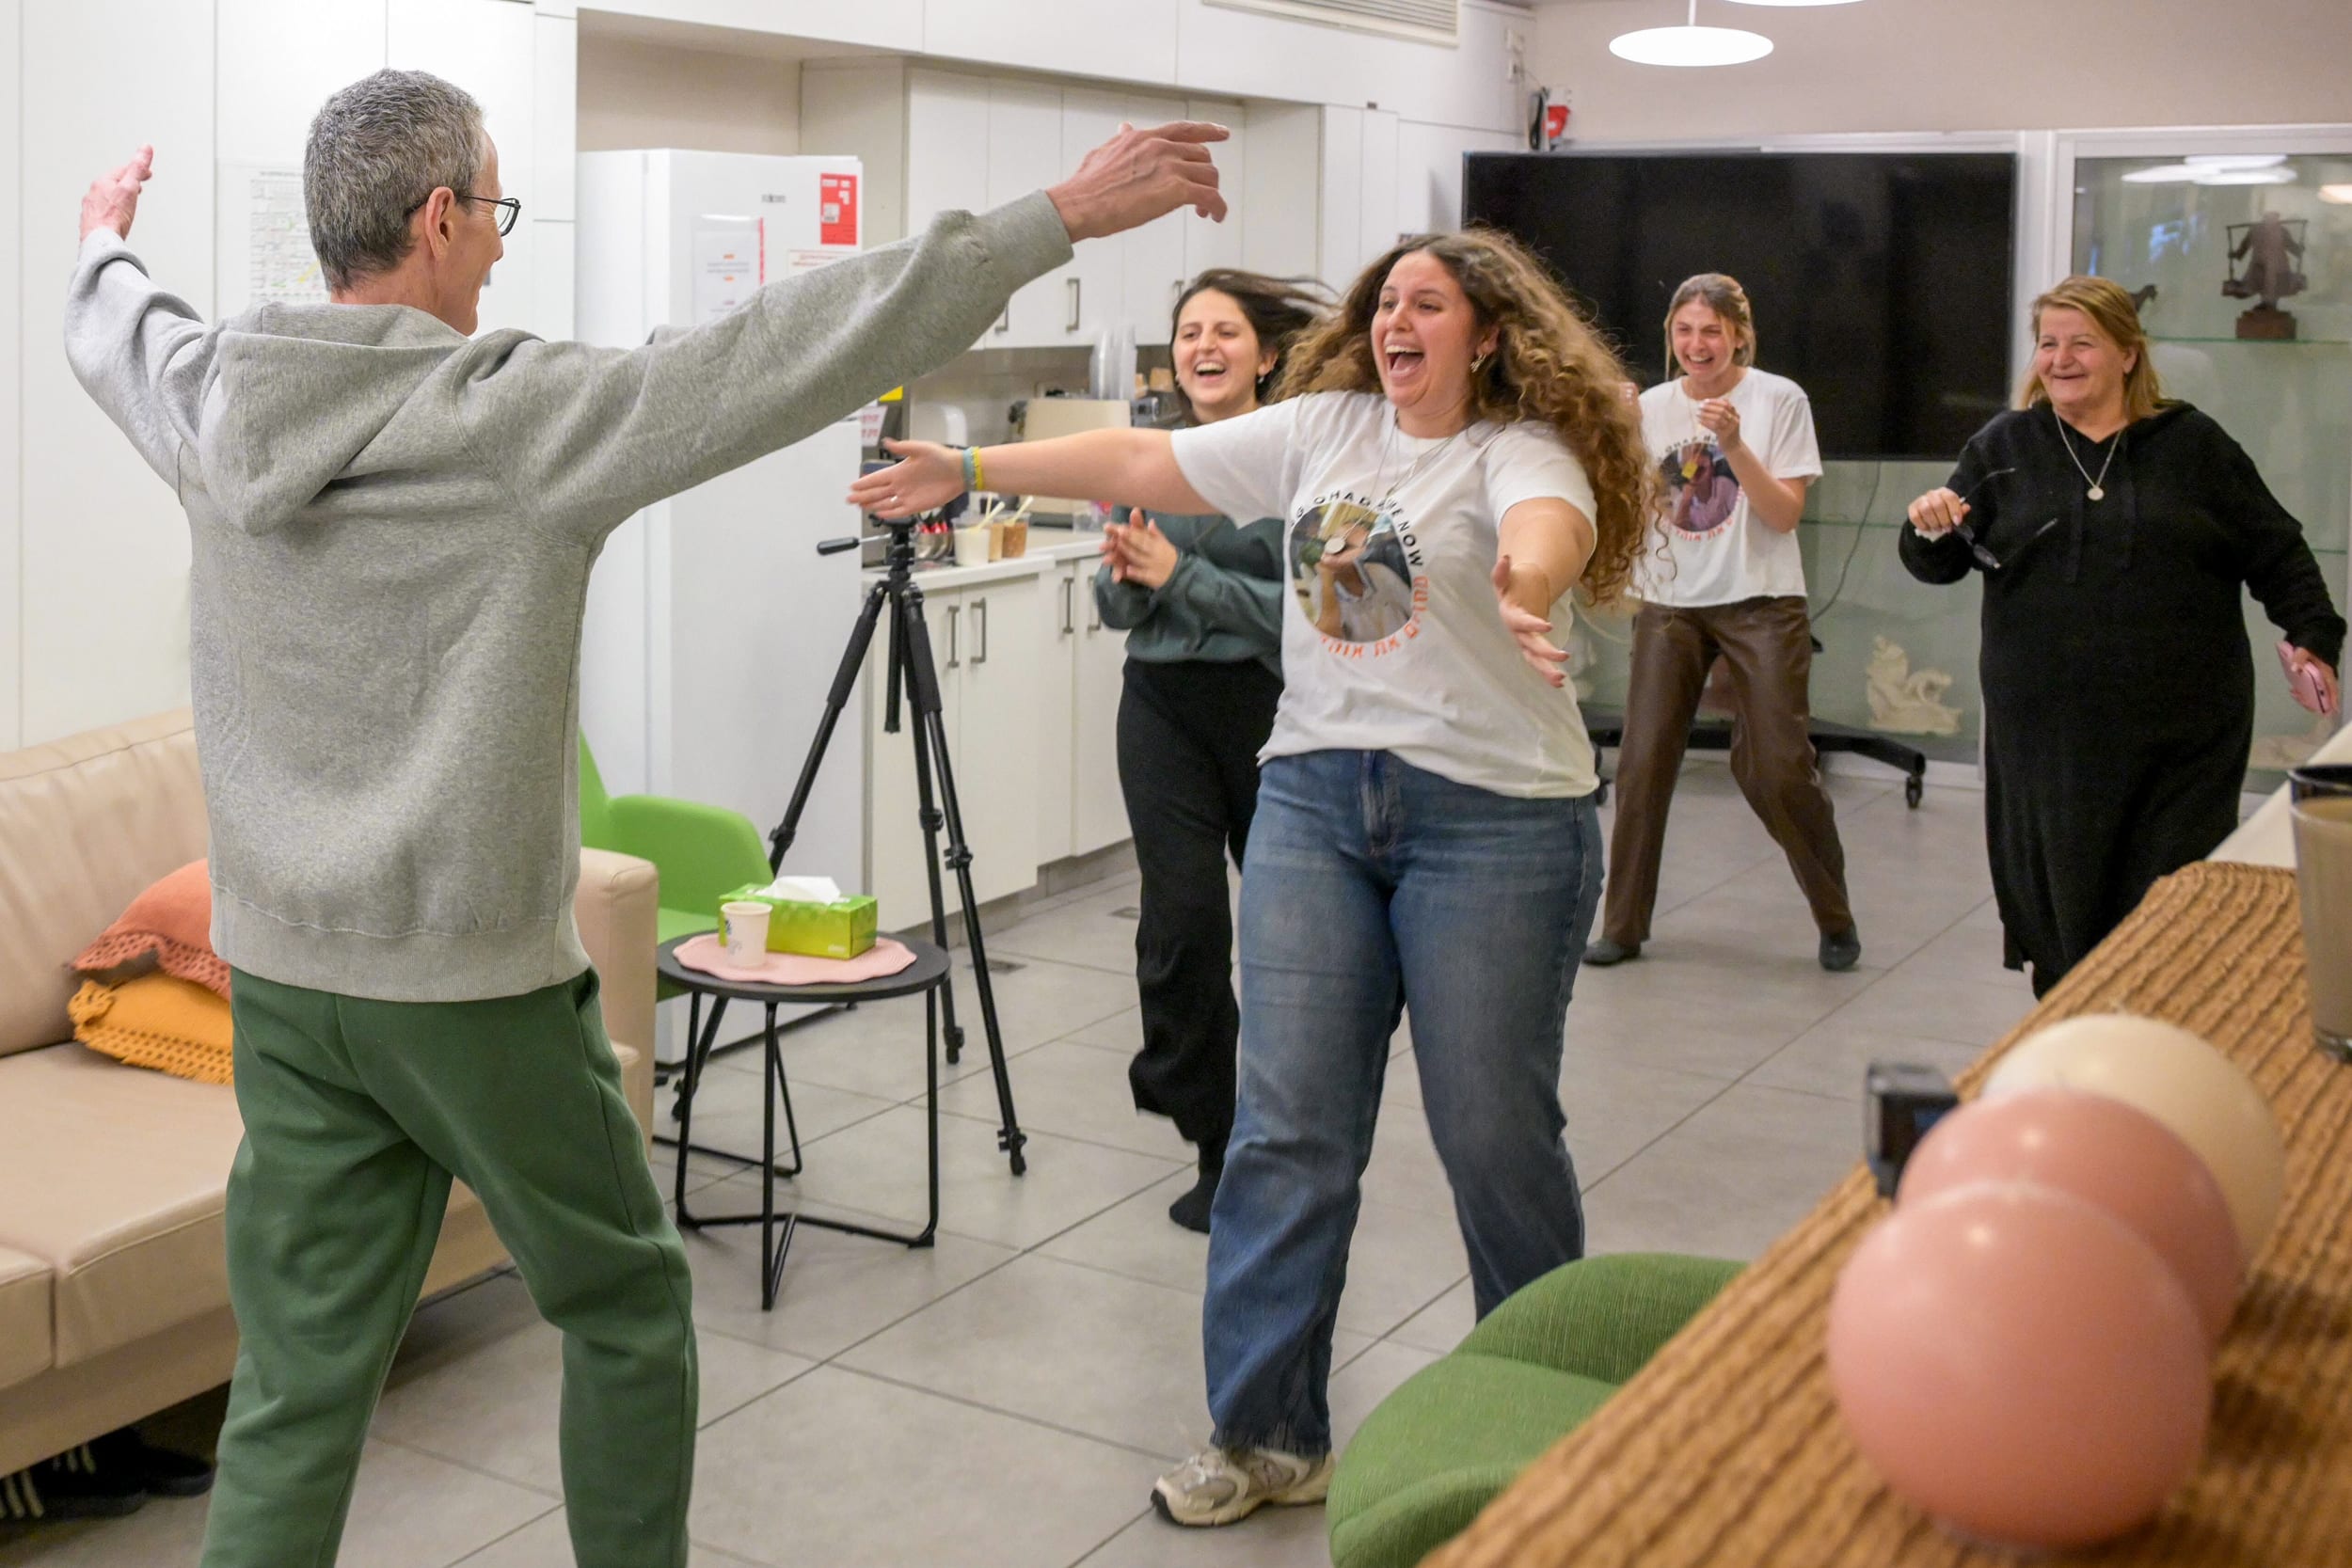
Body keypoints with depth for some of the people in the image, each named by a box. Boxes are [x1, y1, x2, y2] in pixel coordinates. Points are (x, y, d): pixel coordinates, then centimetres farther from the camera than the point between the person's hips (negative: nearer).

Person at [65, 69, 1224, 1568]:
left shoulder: (207, 403, 1)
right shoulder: (523, 413, -17)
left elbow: (115, 329, 25)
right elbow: (802, 349, -20)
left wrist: (108, 244, 49)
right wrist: (1063, 214, -16)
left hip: (280, 978, 6)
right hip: (477, 980, -5)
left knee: (296, 1385, 10)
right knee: (628, 1304, 16)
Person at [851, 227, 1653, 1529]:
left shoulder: (1522, 450, -4)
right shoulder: (1323, 427, 12)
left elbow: (1550, 525, -28)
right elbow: (1143, 464, 13)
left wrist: (1528, 583, -51)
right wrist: (968, 470, 11)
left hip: (1492, 818, -4)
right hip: (1315, 793, 5)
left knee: (1492, 1129, 4)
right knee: (1288, 1128, 2)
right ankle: (1266, 1436, 13)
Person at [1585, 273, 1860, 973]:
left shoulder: (1779, 399, -3)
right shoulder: (1652, 407, 6)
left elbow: (1785, 514, -9)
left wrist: (1733, 444, -19)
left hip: (1760, 605, -3)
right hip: (1669, 604, 3)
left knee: (1777, 769, -5)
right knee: (1642, 763, -2)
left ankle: (1836, 920, 14)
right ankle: (1623, 926, 10)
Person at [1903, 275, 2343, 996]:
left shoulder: (2193, 444, 6)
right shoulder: (2004, 446, 8)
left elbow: (2276, 553, 11)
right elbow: (1943, 565, 7)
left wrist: (2312, 636, 0)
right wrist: (1931, 531, -15)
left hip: (2180, 732, -1)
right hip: (2047, 726, 1)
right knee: (2055, 892, 4)